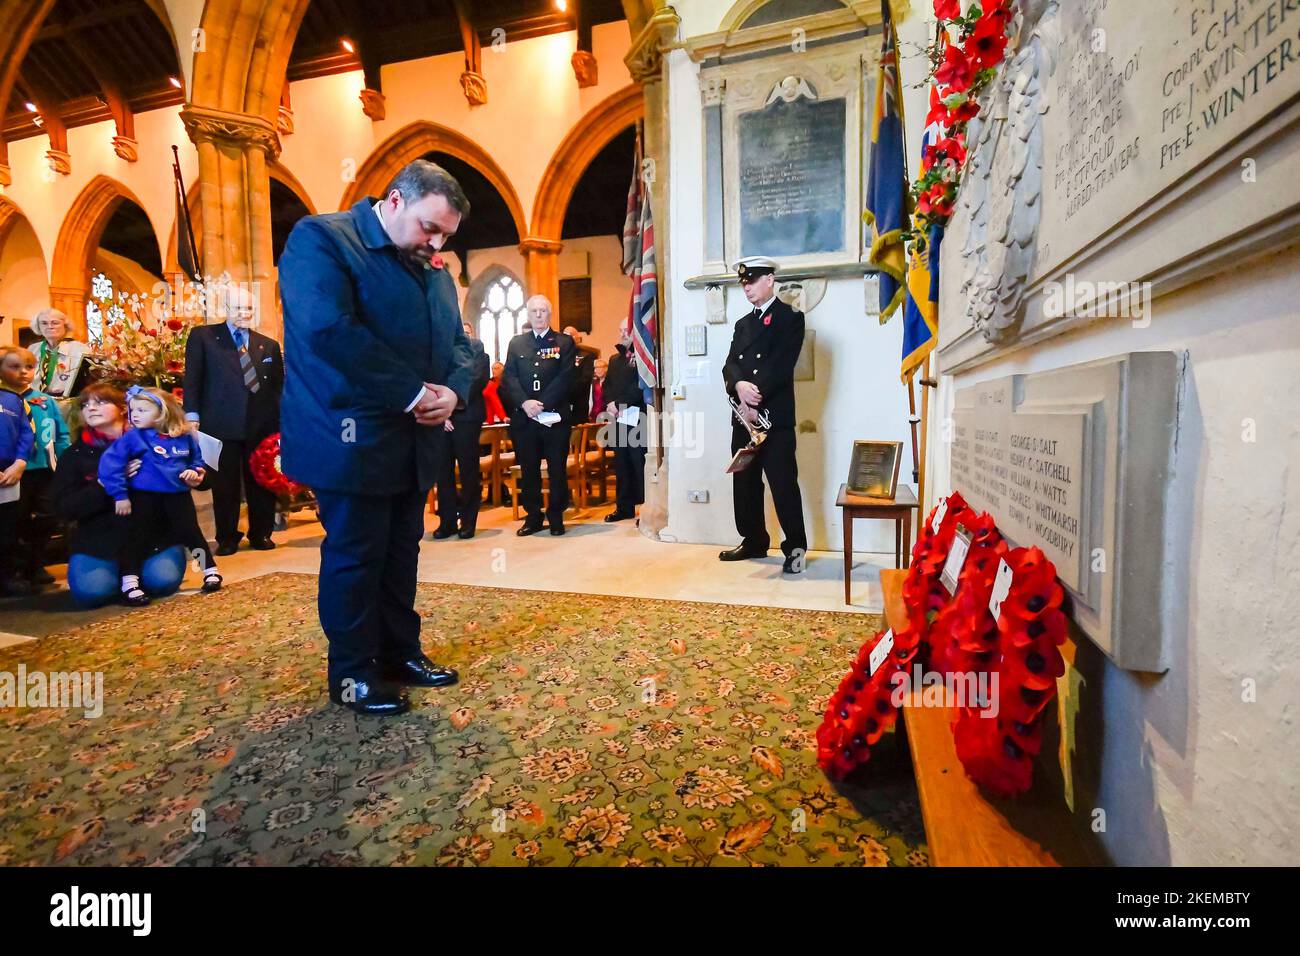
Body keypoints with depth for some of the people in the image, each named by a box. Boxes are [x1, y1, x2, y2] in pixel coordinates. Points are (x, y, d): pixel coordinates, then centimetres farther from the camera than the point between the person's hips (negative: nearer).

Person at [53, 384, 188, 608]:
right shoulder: (75, 454, 5)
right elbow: (64, 508, -2)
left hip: (153, 533, -1)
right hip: (99, 540, 1)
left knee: (163, 581, -25)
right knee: (91, 591, -24)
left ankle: (134, 574, 11)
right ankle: (121, 573, 11)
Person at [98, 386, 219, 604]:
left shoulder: (185, 437, -1)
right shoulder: (133, 437, -10)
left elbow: (198, 462, 16)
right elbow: (109, 463, -14)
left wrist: (196, 473, -7)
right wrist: (120, 495, -16)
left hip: (179, 496, 2)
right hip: (144, 497, -1)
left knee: (192, 533, 6)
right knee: (138, 538, 2)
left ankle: (211, 572, 19)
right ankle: (129, 585, 9)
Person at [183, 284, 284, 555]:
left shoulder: (269, 345, 14)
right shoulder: (202, 337, 7)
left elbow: (279, 387, 14)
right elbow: (192, 379, 4)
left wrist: (281, 421, 6)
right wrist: (192, 416, -4)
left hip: (262, 427, 2)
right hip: (222, 425, -2)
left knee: (262, 481, 6)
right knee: (225, 484, 4)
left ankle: (261, 534, 20)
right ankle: (227, 538, 17)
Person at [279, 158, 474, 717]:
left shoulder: (434, 271, 15)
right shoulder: (321, 238, -9)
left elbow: (458, 342, 15)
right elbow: (328, 329, -24)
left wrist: (454, 390, -8)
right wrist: (411, 392, -23)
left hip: (415, 442, 8)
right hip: (352, 440, -7)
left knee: (400, 554, 15)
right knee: (354, 556, 3)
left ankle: (400, 653, 30)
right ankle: (352, 673, 19)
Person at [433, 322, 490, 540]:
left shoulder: (475, 346, 6)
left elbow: (479, 379, -5)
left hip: (465, 415, -2)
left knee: (469, 470, 3)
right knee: (443, 470, 4)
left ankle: (468, 520, 12)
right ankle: (447, 520, 13)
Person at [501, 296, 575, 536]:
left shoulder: (564, 342, 5)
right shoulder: (516, 343, 14)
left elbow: (565, 378, -5)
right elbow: (509, 377, 4)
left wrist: (542, 404, -14)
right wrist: (525, 403, -13)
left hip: (555, 415, -2)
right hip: (523, 416, 2)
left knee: (558, 468, 3)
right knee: (528, 469, 7)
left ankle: (556, 516, 14)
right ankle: (533, 516, 17)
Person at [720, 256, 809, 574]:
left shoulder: (790, 318, 0)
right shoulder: (743, 324, 20)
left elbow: (780, 366, -12)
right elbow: (730, 365, 8)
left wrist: (755, 401, -16)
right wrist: (740, 386, -15)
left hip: (775, 417, -7)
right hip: (743, 417, 7)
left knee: (783, 484, -6)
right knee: (745, 483, 10)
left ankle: (795, 547, 3)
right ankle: (754, 542, 22)